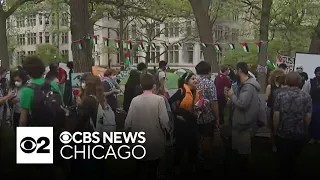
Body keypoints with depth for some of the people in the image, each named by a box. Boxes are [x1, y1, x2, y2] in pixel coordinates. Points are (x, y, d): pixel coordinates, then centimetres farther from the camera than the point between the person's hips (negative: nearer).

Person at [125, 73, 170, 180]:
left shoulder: (135, 100, -11)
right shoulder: (159, 99, -15)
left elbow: (128, 123, -11)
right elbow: (164, 121, -18)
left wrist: (128, 130, 11)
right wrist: (166, 130, 3)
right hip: (156, 143, 0)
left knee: (141, 170, 19)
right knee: (152, 171, 22)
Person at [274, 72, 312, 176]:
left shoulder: (280, 96, -13)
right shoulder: (307, 97, -10)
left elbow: (276, 116, -13)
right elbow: (308, 117, -8)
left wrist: (275, 130, 3)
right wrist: (303, 129, 10)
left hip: (282, 134, -1)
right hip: (299, 134, 1)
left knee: (283, 158, 18)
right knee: (294, 158, 23)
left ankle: (283, 174, 34)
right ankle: (291, 173, 41)